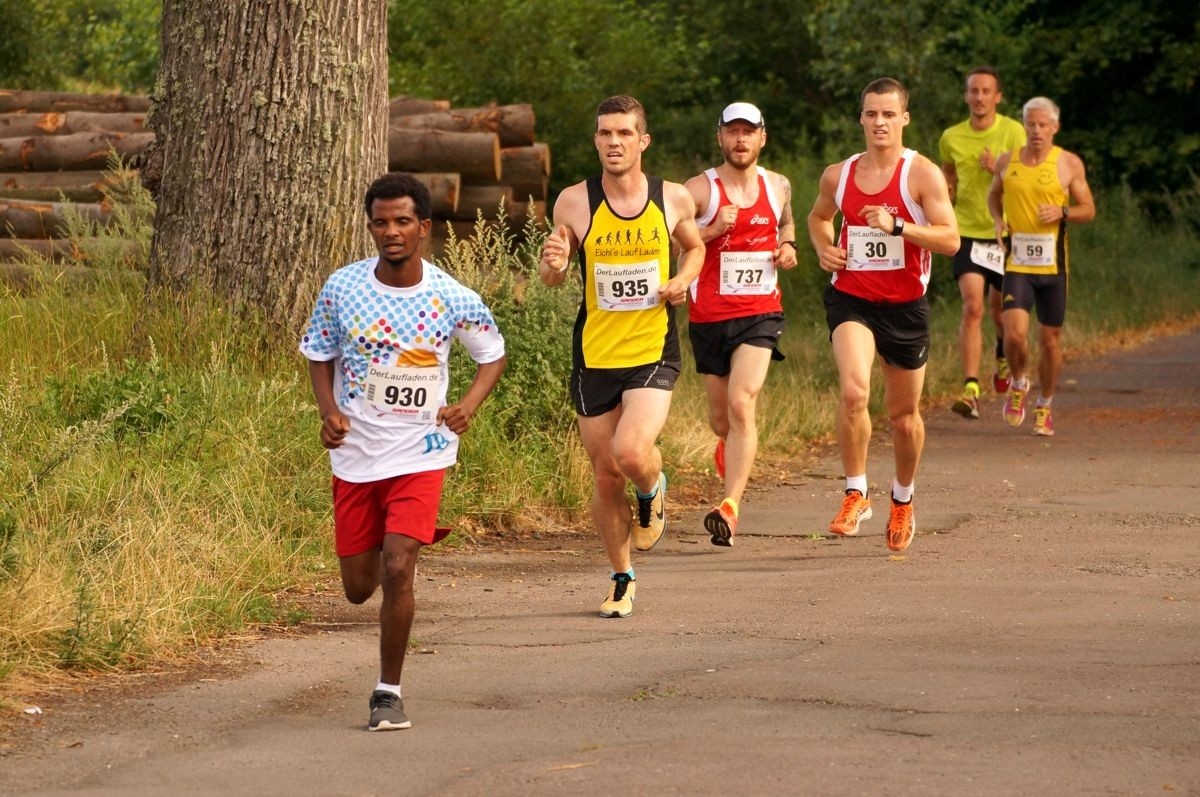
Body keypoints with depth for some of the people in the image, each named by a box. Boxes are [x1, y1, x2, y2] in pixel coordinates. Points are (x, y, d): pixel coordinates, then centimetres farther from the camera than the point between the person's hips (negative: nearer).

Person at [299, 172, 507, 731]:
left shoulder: (453, 299, -10)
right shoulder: (342, 287, -7)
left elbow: (492, 355, 7)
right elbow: (318, 352, 8)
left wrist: (469, 405, -11)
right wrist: (328, 411, -10)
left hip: (420, 451, -2)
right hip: (354, 451, 2)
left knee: (397, 568, -19)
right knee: (358, 588, 10)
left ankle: (389, 692, -4)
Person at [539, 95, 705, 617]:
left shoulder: (673, 200, -2)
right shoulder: (574, 202, -4)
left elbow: (694, 246, 19)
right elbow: (552, 277, 6)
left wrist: (685, 278, -2)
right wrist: (552, 264, -18)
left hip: (653, 353, -1)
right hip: (594, 356, 1)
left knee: (632, 452, -25)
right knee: (605, 477, 7)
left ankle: (652, 491, 13)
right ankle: (622, 580, 28)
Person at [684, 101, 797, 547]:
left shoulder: (778, 188, 8)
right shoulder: (699, 190, -4)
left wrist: (788, 247, 8)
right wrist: (711, 230, -19)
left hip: (760, 315, 0)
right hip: (709, 317, 0)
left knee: (741, 403, -20)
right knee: (721, 418, 13)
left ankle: (730, 508, -25)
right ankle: (729, 446, 52)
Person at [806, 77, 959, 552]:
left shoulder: (922, 175, -8)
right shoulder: (838, 175, 4)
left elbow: (950, 239, -15)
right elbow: (818, 216, 25)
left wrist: (897, 225, -27)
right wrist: (822, 247, 4)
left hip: (905, 304, -1)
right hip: (850, 299, 1)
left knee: (904, 415, 12)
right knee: (853, 391, -26)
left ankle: (903, 500, 37)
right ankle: (856, 495, -13)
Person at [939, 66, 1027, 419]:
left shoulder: (1012, 132, -6)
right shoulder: (952, 138, 2)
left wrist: (1000, 169, -22)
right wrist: (945, 192, 2)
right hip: (968, 232, 0)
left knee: (1000, 306, 15)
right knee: (972, 307, -15)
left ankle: (1003, 356, 49)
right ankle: (971, 389, -20)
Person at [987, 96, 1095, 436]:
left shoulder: (1069, 164, 0)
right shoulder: (1008, 162, 5)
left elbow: (1088, 210, 5)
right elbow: (994, 195, 23)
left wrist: (1063, 212, -16)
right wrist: (998, 221, 3)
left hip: (1052, 265, 0)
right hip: (1017, 264, 0)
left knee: (1050, 340, 7)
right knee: (1015, 334, -16)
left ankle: (1044, 407, 25)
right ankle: (1018, 384, 14)